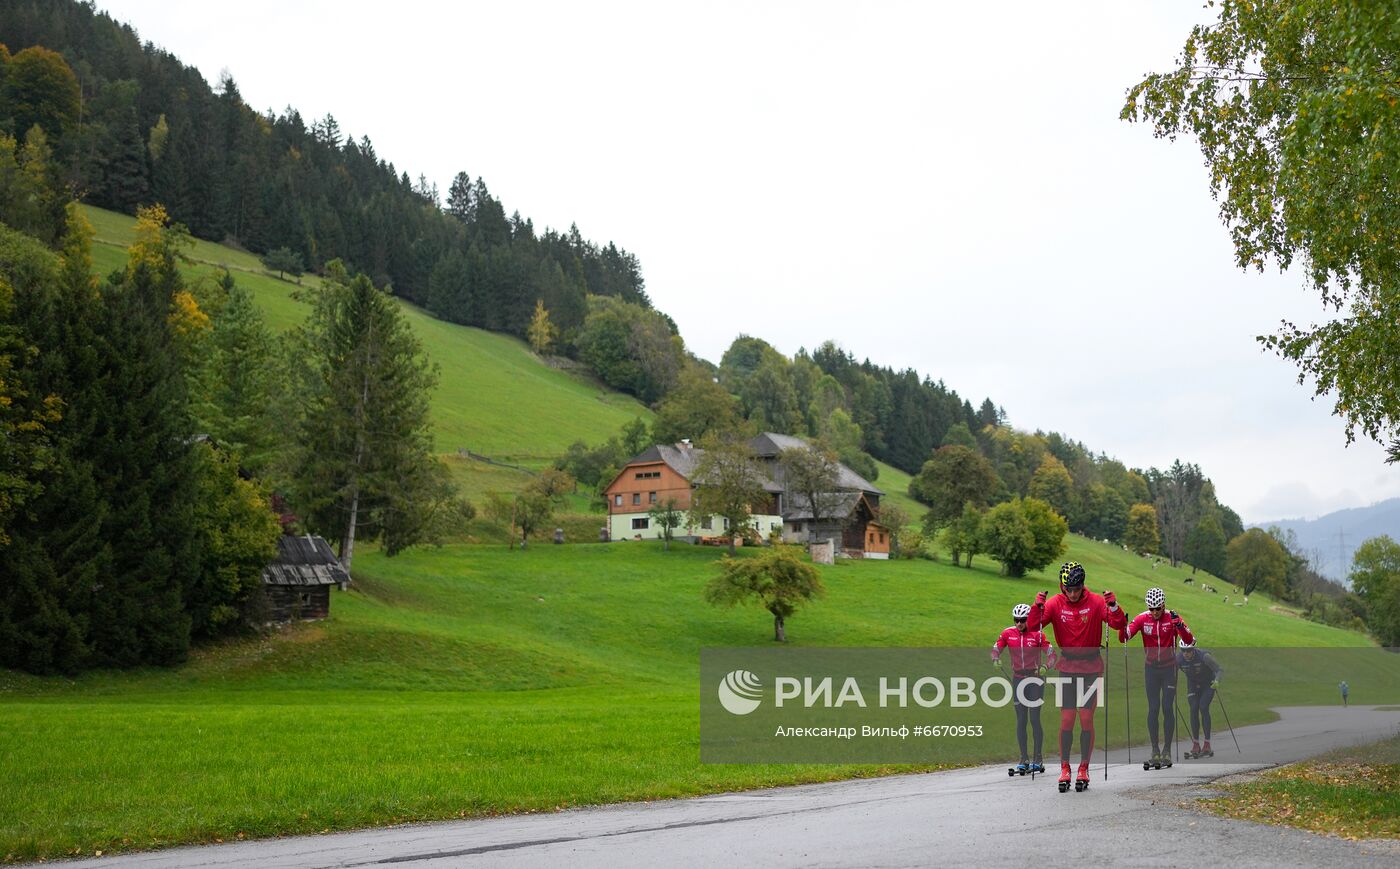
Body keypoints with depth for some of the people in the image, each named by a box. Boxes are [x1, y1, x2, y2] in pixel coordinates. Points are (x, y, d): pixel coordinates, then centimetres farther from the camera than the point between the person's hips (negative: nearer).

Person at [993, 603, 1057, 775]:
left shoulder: (1037, 634, -10)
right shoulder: (1008, 633, -1)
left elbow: (1051, 653, -9)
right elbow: (996, 648, 4)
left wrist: (1045, 666, -28)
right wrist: (996, 659, -18)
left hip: (1035, 678, -3)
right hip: (1018, 678, 3)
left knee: (1034, 719, -5)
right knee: (1021, 720, 3)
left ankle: (1038, 759, 5)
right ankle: (1024, 760, 8)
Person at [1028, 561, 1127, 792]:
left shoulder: (1095, 602, -9)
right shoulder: (1055, 603, -6)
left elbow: (1119, 624, -15)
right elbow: (1033, 626, -15)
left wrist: (1113, 606, -33)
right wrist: (1037, 606, -32)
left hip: (1091, 667, -1)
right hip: (1067, 666, 1)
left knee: (1086, 719, -2)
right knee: (1066, 719, -3)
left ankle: (1083, 769, 7)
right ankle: (1064, 769, 5)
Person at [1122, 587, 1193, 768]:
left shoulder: (1172, 617, -11)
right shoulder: (1142, 619, -7)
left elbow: (1189, 641, -19)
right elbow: (1123, 638, -13)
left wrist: (1179, 626, -36)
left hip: (1169, 668, -1)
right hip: (1151, 669, 1)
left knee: (1167, 708, -5)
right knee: (1153, 708, -3)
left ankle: (1167, 751, 3)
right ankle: (1155, 751, 3)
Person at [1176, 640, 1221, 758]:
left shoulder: (1203, 656, -31)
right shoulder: (1178, 658, -21)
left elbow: (1219, 670, -25)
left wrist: (1217, 681, -45)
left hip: (1208, 684, -3)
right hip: (1193, 685, 3)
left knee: (1203, 708, -18)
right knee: (1194, 710, -10)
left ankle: (1207, 746, -15)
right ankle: (1196, 746, -4)